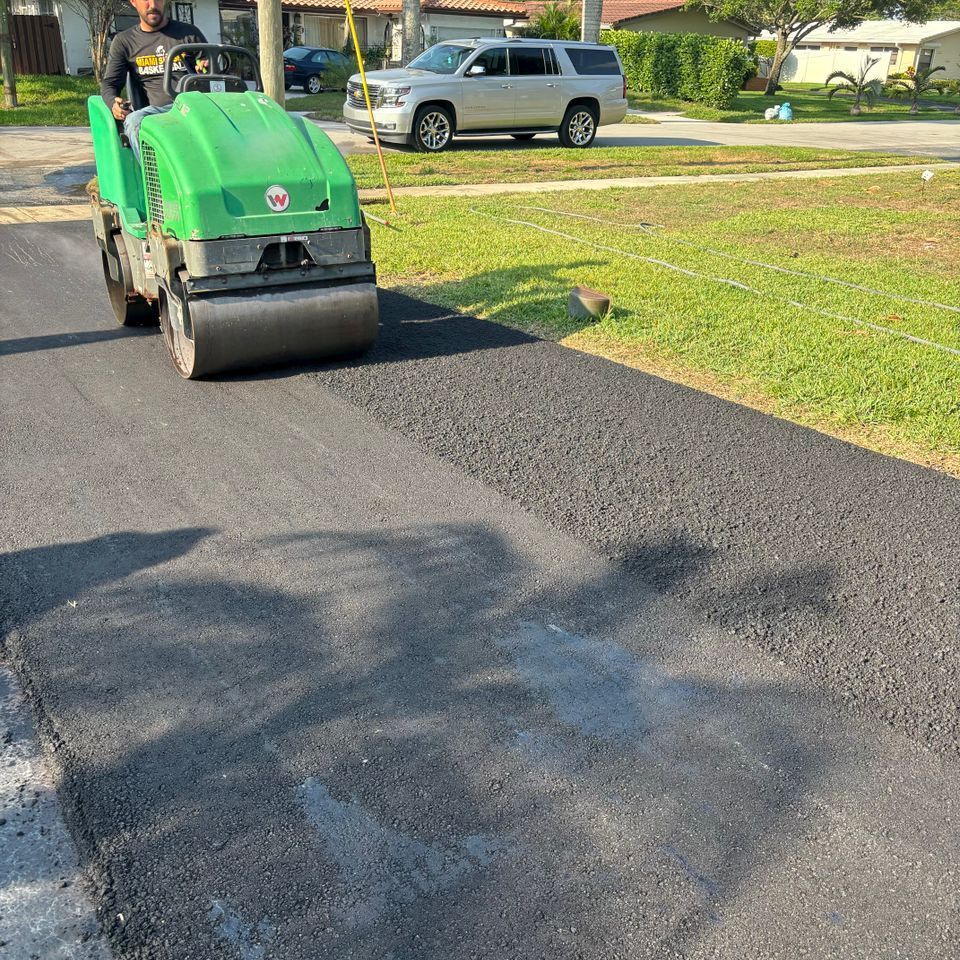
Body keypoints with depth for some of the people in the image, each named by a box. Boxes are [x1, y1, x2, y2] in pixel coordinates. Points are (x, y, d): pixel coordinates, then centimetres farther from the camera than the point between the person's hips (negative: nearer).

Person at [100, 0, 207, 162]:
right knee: (134, 121, -36)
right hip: (155, 110, 1)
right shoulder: (124, 41, 20)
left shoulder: (189, 33, 20)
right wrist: (113, 103, -8)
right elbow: (109, 83, 17)